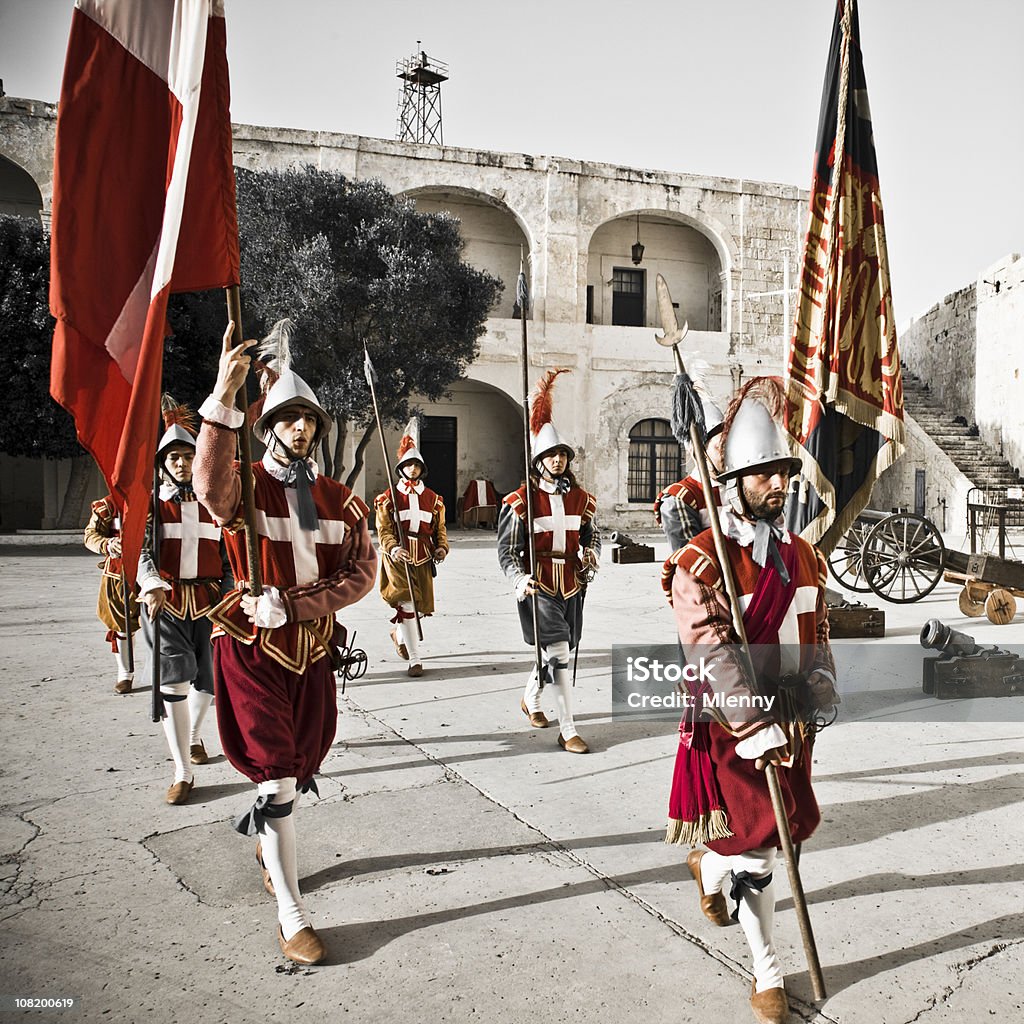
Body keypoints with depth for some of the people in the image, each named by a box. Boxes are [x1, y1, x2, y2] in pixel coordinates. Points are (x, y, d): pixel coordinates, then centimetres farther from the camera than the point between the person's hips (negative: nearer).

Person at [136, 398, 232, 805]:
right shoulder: (153, 502, 3)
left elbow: (229, 555, 9)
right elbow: (141, 550, -9)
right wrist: (152, 585, -28)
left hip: (208, 601, 2)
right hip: (165, 601, -2)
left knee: (207, 679, 11)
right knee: (173, 681, -11)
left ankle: (194, 736, 42)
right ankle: (183, 773, -3)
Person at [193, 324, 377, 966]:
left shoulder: (340, 499, 3)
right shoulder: (244, 486, -9)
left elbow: (363, 573, -6)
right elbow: (210, 487, -35)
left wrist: (291, 606, -20)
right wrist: (224, 396, -47)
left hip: (313, 651, 5)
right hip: (252, 649, -4)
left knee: (301, 766, 19)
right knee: (278, 776, -7)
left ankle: (268, 840, 51)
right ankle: (292, 917, 7)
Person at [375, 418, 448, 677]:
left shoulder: (433, 499, 11)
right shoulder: (389, 497, 2)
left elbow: (440, 528, 15)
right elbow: (383, 529, -5)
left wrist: (442, 548, -4)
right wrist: (393, 549, -23)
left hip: (423, 557, 4)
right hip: (398, 557, -4)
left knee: (420, 603, 10)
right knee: (407, 602, -13)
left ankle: (399, 633, 43)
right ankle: (415, 659, -8)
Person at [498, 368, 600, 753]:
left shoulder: (581, 498, 6)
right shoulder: (521, 501, -7)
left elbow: (592, 535, 18)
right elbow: (507, 550, -7)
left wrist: (591, 554, -5)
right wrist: (519, 580, -22)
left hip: (572, 586, 5)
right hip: (539, 588, -5)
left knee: (554, 651, 17)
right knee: (558, 653, -13)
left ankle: (530, 699, 45)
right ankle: (567, 730, -6)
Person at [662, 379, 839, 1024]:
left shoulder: (804, 557, 6)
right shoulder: (702, 562, -17)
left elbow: (816, 634, 12)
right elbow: (712, 655, -23)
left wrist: (817, 698, -3)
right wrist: (757, 728, -28)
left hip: (788, 720, 6)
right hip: (728, 727, -6)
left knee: (772, 828, 16)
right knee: (756, 847, 2)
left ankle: (709, 868, 49)